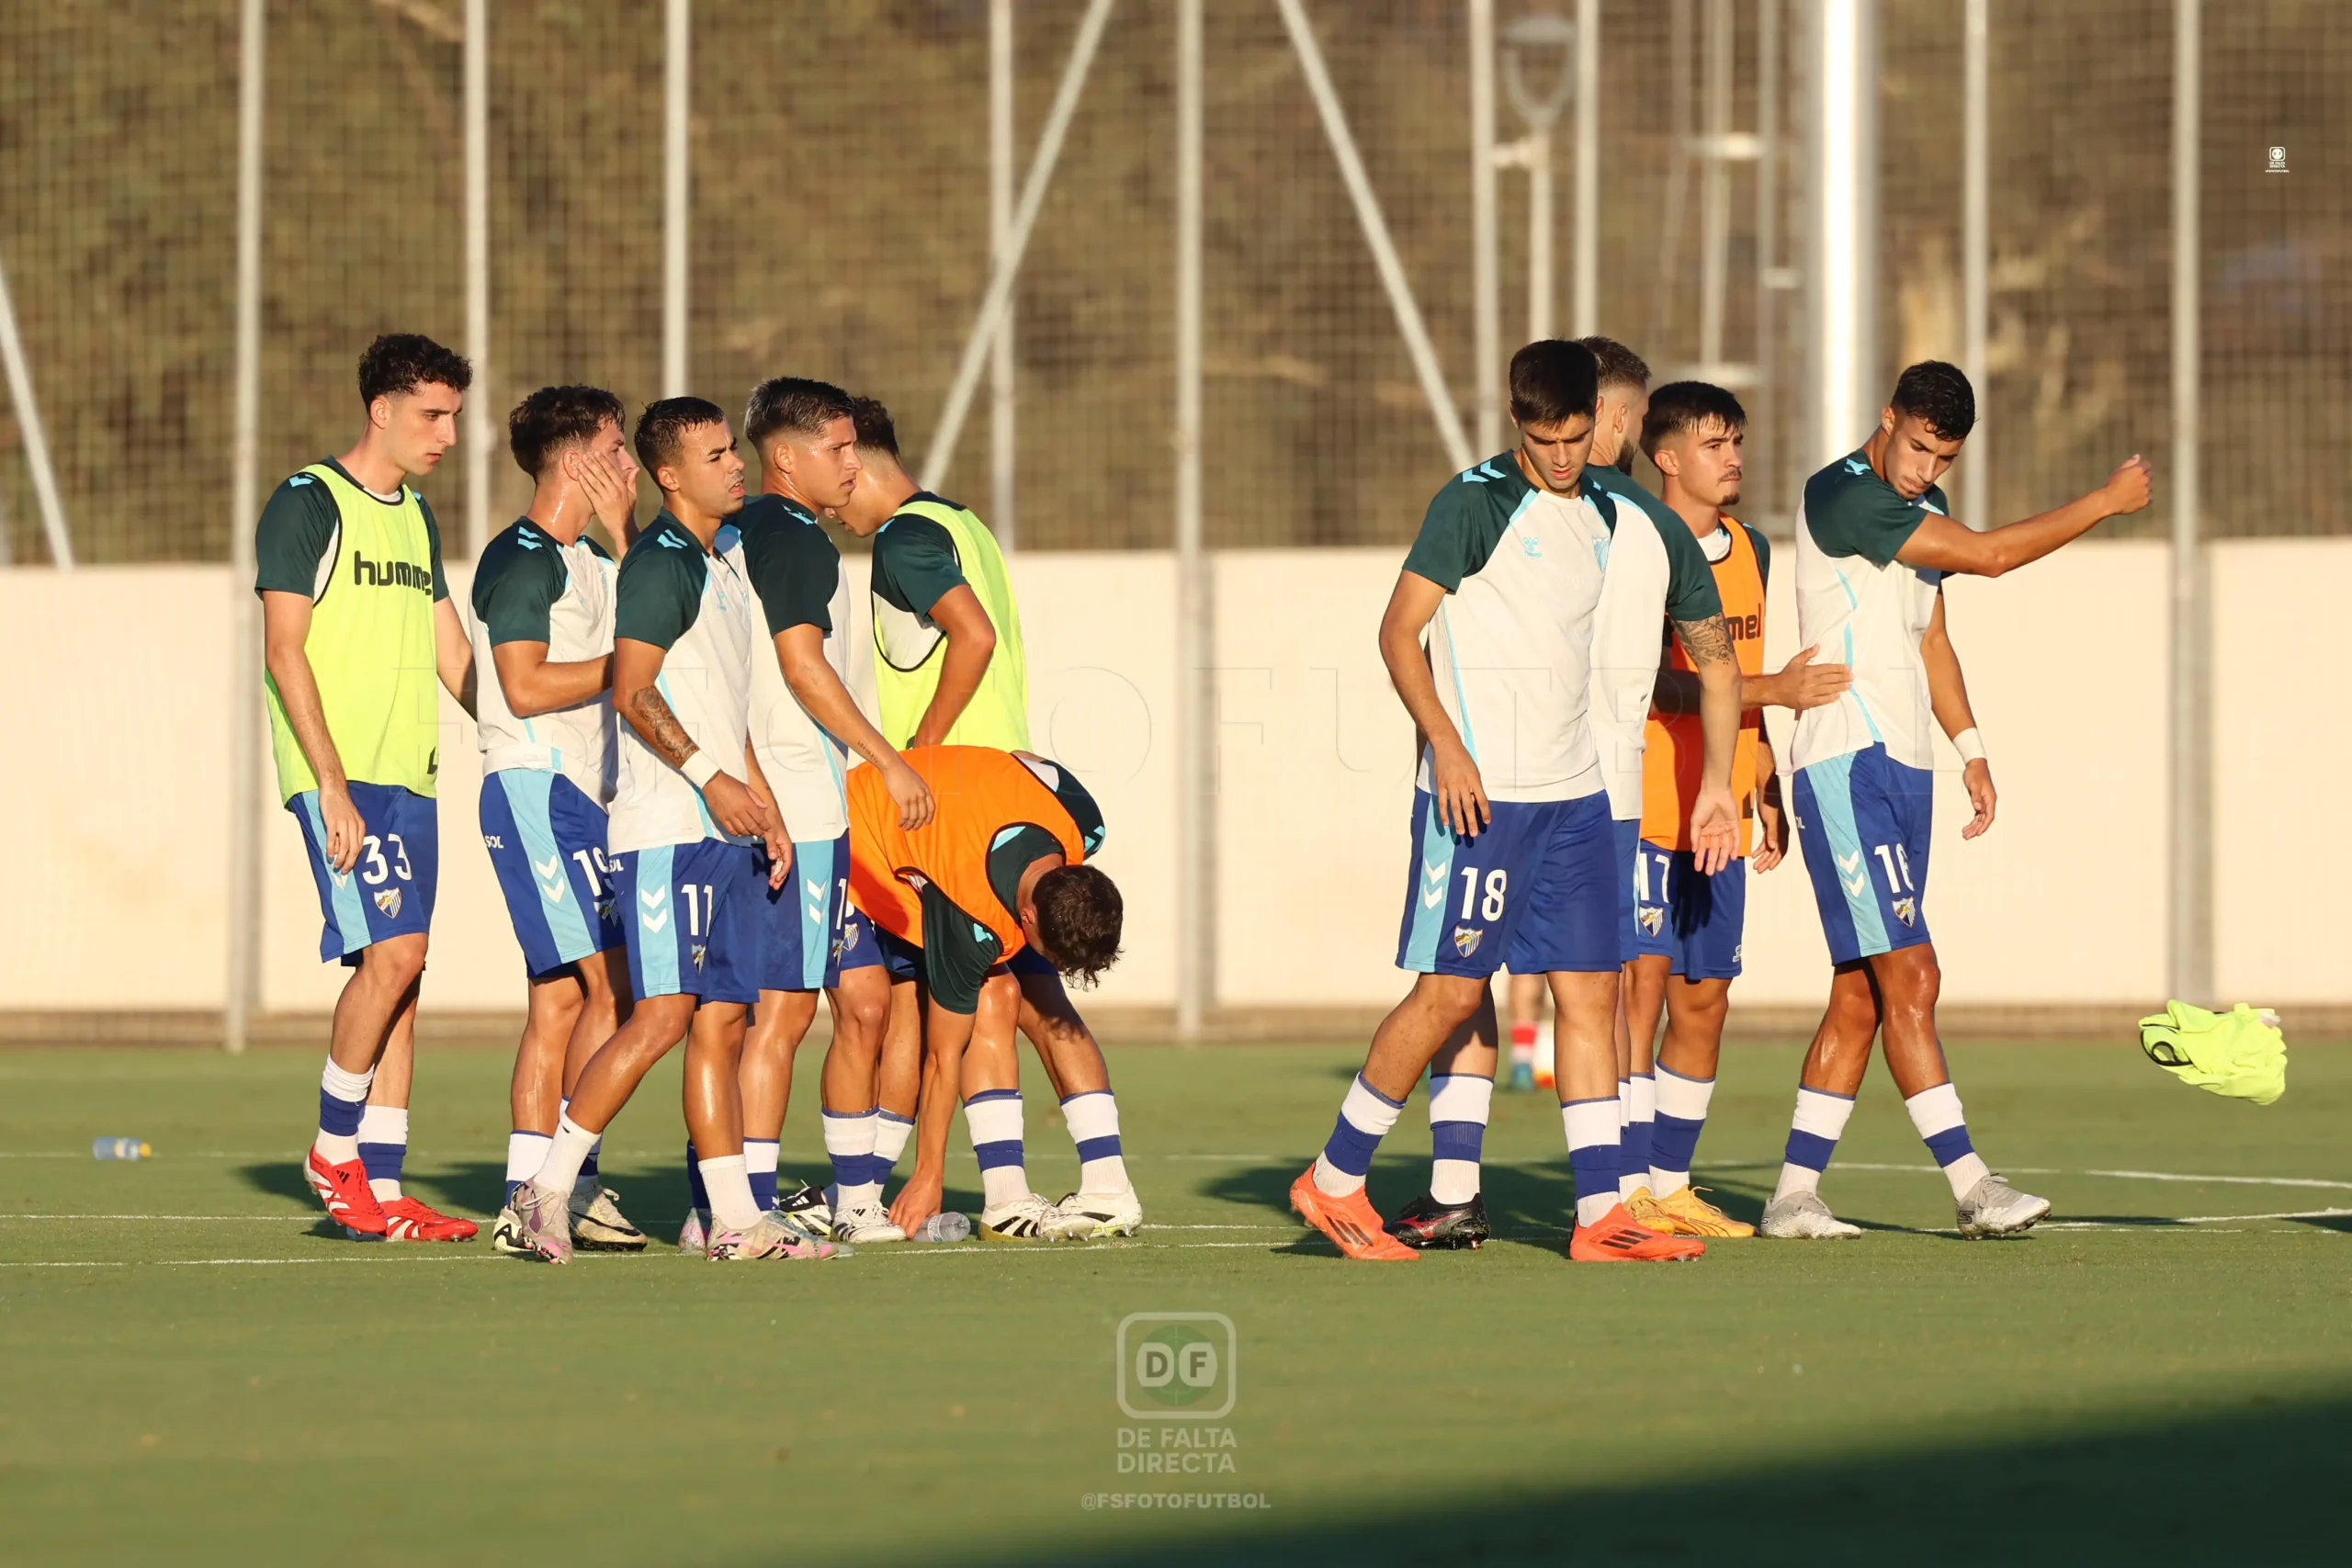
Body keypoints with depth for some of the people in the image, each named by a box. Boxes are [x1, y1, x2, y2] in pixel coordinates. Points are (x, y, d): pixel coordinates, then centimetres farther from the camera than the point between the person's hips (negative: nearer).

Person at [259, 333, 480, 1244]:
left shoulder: (416, 518, 18)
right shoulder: (308, 505, -6)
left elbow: (455, 659, 22)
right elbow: (284, 652, -11)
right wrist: (332, 785, -17)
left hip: (410, 776, 8)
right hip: (341, 773, -8)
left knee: (398, 967, 4)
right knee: (391, 950, -17)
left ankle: (380, 1192, 5)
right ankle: (334, 1150, -3)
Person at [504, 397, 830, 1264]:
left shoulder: (719, 567, 20)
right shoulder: (660, 564, -10)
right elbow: (633, 690, -17)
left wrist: (764, 806, 21)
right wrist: (710, 779, -20)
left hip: (723, 833, 9)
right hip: (666, 828, -9)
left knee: (723, 1019, 6)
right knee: (664, 1013, -13)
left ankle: (735, 1217, 5)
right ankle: (548, 1185, -7)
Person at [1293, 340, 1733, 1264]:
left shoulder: (1599, 515, 12)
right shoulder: (1474, 503, -8)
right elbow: (1399, 632, -8)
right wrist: (1446, 743, -20)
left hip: (1574, 796, 7)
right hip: (1481, 794, -7)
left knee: (1591, 992, 2)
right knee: (1451, 991, -5)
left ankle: (1601, 1215, 2)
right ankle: (1334, 1181, 7)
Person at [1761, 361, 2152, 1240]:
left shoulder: (1922, 508, 16)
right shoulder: (1839, 497, -14)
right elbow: (1989, 555, -18)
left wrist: (1970, 748, 18)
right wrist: (2106, 502, -9)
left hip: (1904, 768, 9)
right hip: (1846, 764, -9)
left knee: (1862, 994, 7)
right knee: (1910, 976, -14)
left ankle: (1795, 1192, 10)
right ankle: (1969, 1185, -17)